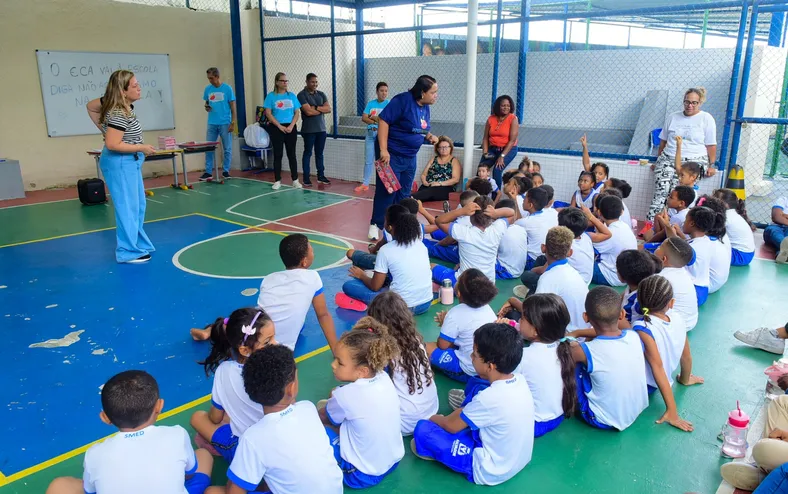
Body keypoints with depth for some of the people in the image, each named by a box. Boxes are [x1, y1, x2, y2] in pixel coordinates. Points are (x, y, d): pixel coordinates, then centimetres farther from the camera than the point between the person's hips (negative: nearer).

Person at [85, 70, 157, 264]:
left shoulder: (117, 104, 2)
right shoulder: (119, 114, -25)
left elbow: (90, 106, 15)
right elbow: (112, 145, -27)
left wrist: (104, 129, 11)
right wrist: (141, 148, -19)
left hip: (129, 162, 10)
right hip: (120, 163, -10)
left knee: (138, 206, 17)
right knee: (127, 208, -2)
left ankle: (138, 245, 28)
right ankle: (128, 252, 7)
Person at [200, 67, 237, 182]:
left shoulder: (227, 88, -4)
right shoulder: (208, 89, 7)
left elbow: (233, 105, -4)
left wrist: (233, 122, -10)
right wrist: (206, 107, -5)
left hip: (225, 123, -3)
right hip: (212, 123, 4)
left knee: (227, 149, 4)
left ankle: (225, 171, 14)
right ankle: (208, 172, 7)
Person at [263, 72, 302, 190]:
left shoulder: (292, 96, 8)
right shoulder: (271, 96, 0)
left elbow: (297, 113, 5)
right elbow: (268, 113, -5)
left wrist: (291, 126, -9)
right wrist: (280, 126, -12)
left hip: (290, 128, 2)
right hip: (276, 128, -2)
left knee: (292, 154, 5)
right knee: (278, 155, 2)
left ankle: (295, 180, 11)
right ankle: (277, 181, 8)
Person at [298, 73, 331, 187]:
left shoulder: (321, 94, 11)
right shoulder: (302, 95, -7)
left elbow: (329, 109, 0)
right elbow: (308, 111, -18)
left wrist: (315, 107, -12)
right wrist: (322, 109, -4)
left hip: (321, 129, 5)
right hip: (309, 130, -5)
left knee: (319, 153, 11)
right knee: (308, 153, 2)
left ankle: (321, 176, 18)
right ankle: (306, 178, 6)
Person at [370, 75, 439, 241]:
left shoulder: (425, 107, 6)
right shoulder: (403, 100, -18)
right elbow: (383, 120, -21)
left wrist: (429, 137, -1)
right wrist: (383, 150, -26)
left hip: (410, 157, 8)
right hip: (392, 155, -8)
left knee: (404, 194, 13)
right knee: (386, 191, -2)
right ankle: (376, 225, 11)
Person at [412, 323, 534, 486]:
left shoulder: (489, 398, -31)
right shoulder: (520, 380, -10)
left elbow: (452, 426, -13)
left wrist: (435, 418, 7)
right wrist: (462, 412, 10)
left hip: (490, 471, -8)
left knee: (423, 428, -8)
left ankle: (433, 450, 21)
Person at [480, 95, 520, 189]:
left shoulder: (513, 119, -9)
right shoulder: (491, 119, 3)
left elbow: (512, 140, -15)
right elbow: (485, 138, 5)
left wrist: (502, 156, -20)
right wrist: (485, 152, -10)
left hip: (508, 149, -4)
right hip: (492, 149, 4)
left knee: (497, 170, -23)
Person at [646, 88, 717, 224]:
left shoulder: (707, 119, 7)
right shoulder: (672, 117, 16)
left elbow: (711, 145, 4)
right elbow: (663, 141, 21)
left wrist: (711, 165, -5)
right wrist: (658, 161, 20)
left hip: (693, 161, -2)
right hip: (668, 159, 2)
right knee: (661, 191, -23)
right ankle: (650, 223, -31)